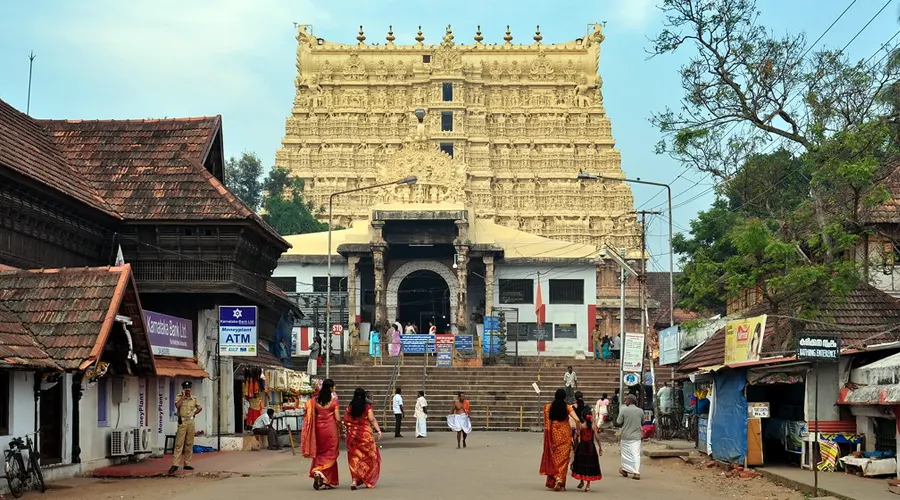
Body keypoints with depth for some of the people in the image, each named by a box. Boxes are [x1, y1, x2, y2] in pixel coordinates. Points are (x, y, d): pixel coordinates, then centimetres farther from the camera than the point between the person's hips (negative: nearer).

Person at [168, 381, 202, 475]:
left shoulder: (194, 399, 12)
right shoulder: (179, 397, 1)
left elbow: (200, 408, 23)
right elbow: (177, 405, -18)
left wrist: (194, 413, 8)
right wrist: (183, 396, -12)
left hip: (191, 421, 4)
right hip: (182, 422, -4)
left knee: (189, 444, 6)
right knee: (179, 444, -9)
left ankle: (187, 464, 11)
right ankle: (175, 464, -12)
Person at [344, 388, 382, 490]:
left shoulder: (349, 407, 1)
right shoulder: (367, 407, -6)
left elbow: (345, 421, 4)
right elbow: (372, 420, -13)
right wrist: (378, 430, -14)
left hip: (352, 435, 2)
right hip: (365, 435, -2)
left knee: (354, 458, 6)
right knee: (368, 457, 11)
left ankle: (354, 481, -6)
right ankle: (368, 481, 14)